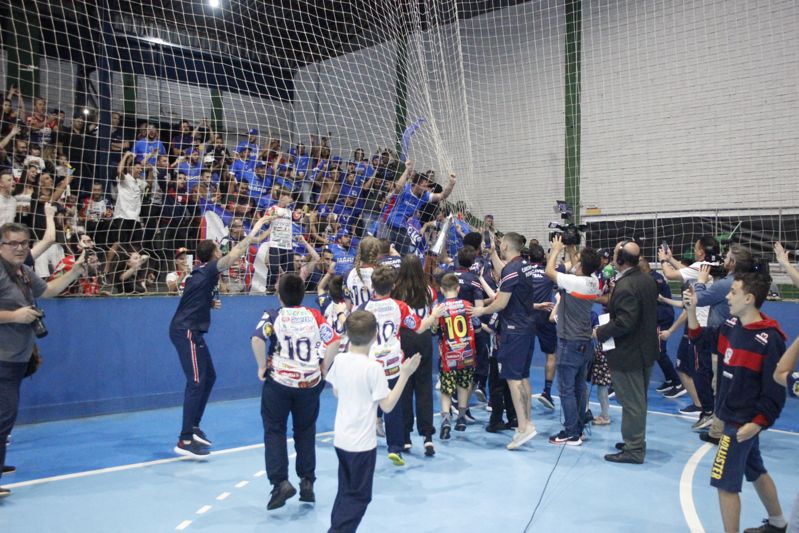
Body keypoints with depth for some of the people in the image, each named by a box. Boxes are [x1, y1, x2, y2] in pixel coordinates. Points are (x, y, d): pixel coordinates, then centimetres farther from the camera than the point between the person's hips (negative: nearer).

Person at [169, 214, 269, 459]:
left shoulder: (200, 273, 16)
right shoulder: (209, 270, -11)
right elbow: (237, 252, -18)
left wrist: (210, 304, 10)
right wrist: (256, 227, -13)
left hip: (190, 330, 10)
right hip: (186, 330, -10)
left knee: (209, 376, 15)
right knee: (196, 382, -12)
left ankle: (194, 427, 23)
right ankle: (185, 440, -12)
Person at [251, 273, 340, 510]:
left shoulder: (273, 317, -5)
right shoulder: (314, 316, 1)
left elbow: (257, 339, -22)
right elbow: (334, 341, -6)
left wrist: (262, 367, -8)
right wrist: (323, 369, 5)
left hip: (279, 381, -2)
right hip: (310, 382, 3)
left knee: (274, 430, 10)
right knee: (305, 432, 16)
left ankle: (280, 482, -2)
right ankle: (307, 483, 18)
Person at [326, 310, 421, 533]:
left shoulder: (339, 360, -3)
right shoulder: (373, 367, -20)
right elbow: (387, 405, -16)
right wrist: (404, 375, -14)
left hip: (341, 438, 6)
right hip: (362, 442, -6)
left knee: (346, 491, 22)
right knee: (358, 496, 7)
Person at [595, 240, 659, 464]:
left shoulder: (625, 287, -26)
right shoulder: (648, 280, 5)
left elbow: (624, 322, -30)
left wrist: (600, 332, -16)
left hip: (628, 354, -10)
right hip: (646, 350, 10)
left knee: (632, 403, 0)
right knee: (639, 400, 20)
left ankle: (634, 450, 10)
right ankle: (636, 441, 33)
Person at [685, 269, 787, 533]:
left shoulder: (770, 340, -22)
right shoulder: (732, 325, 0)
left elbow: (775, 389, -20)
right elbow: (700, 336, 16)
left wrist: (758, 423, -22)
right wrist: (691, 309, 2)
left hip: (744, 422, -9)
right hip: (733, 414, 9)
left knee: (725, 481, -4)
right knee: (755, 470, 25)